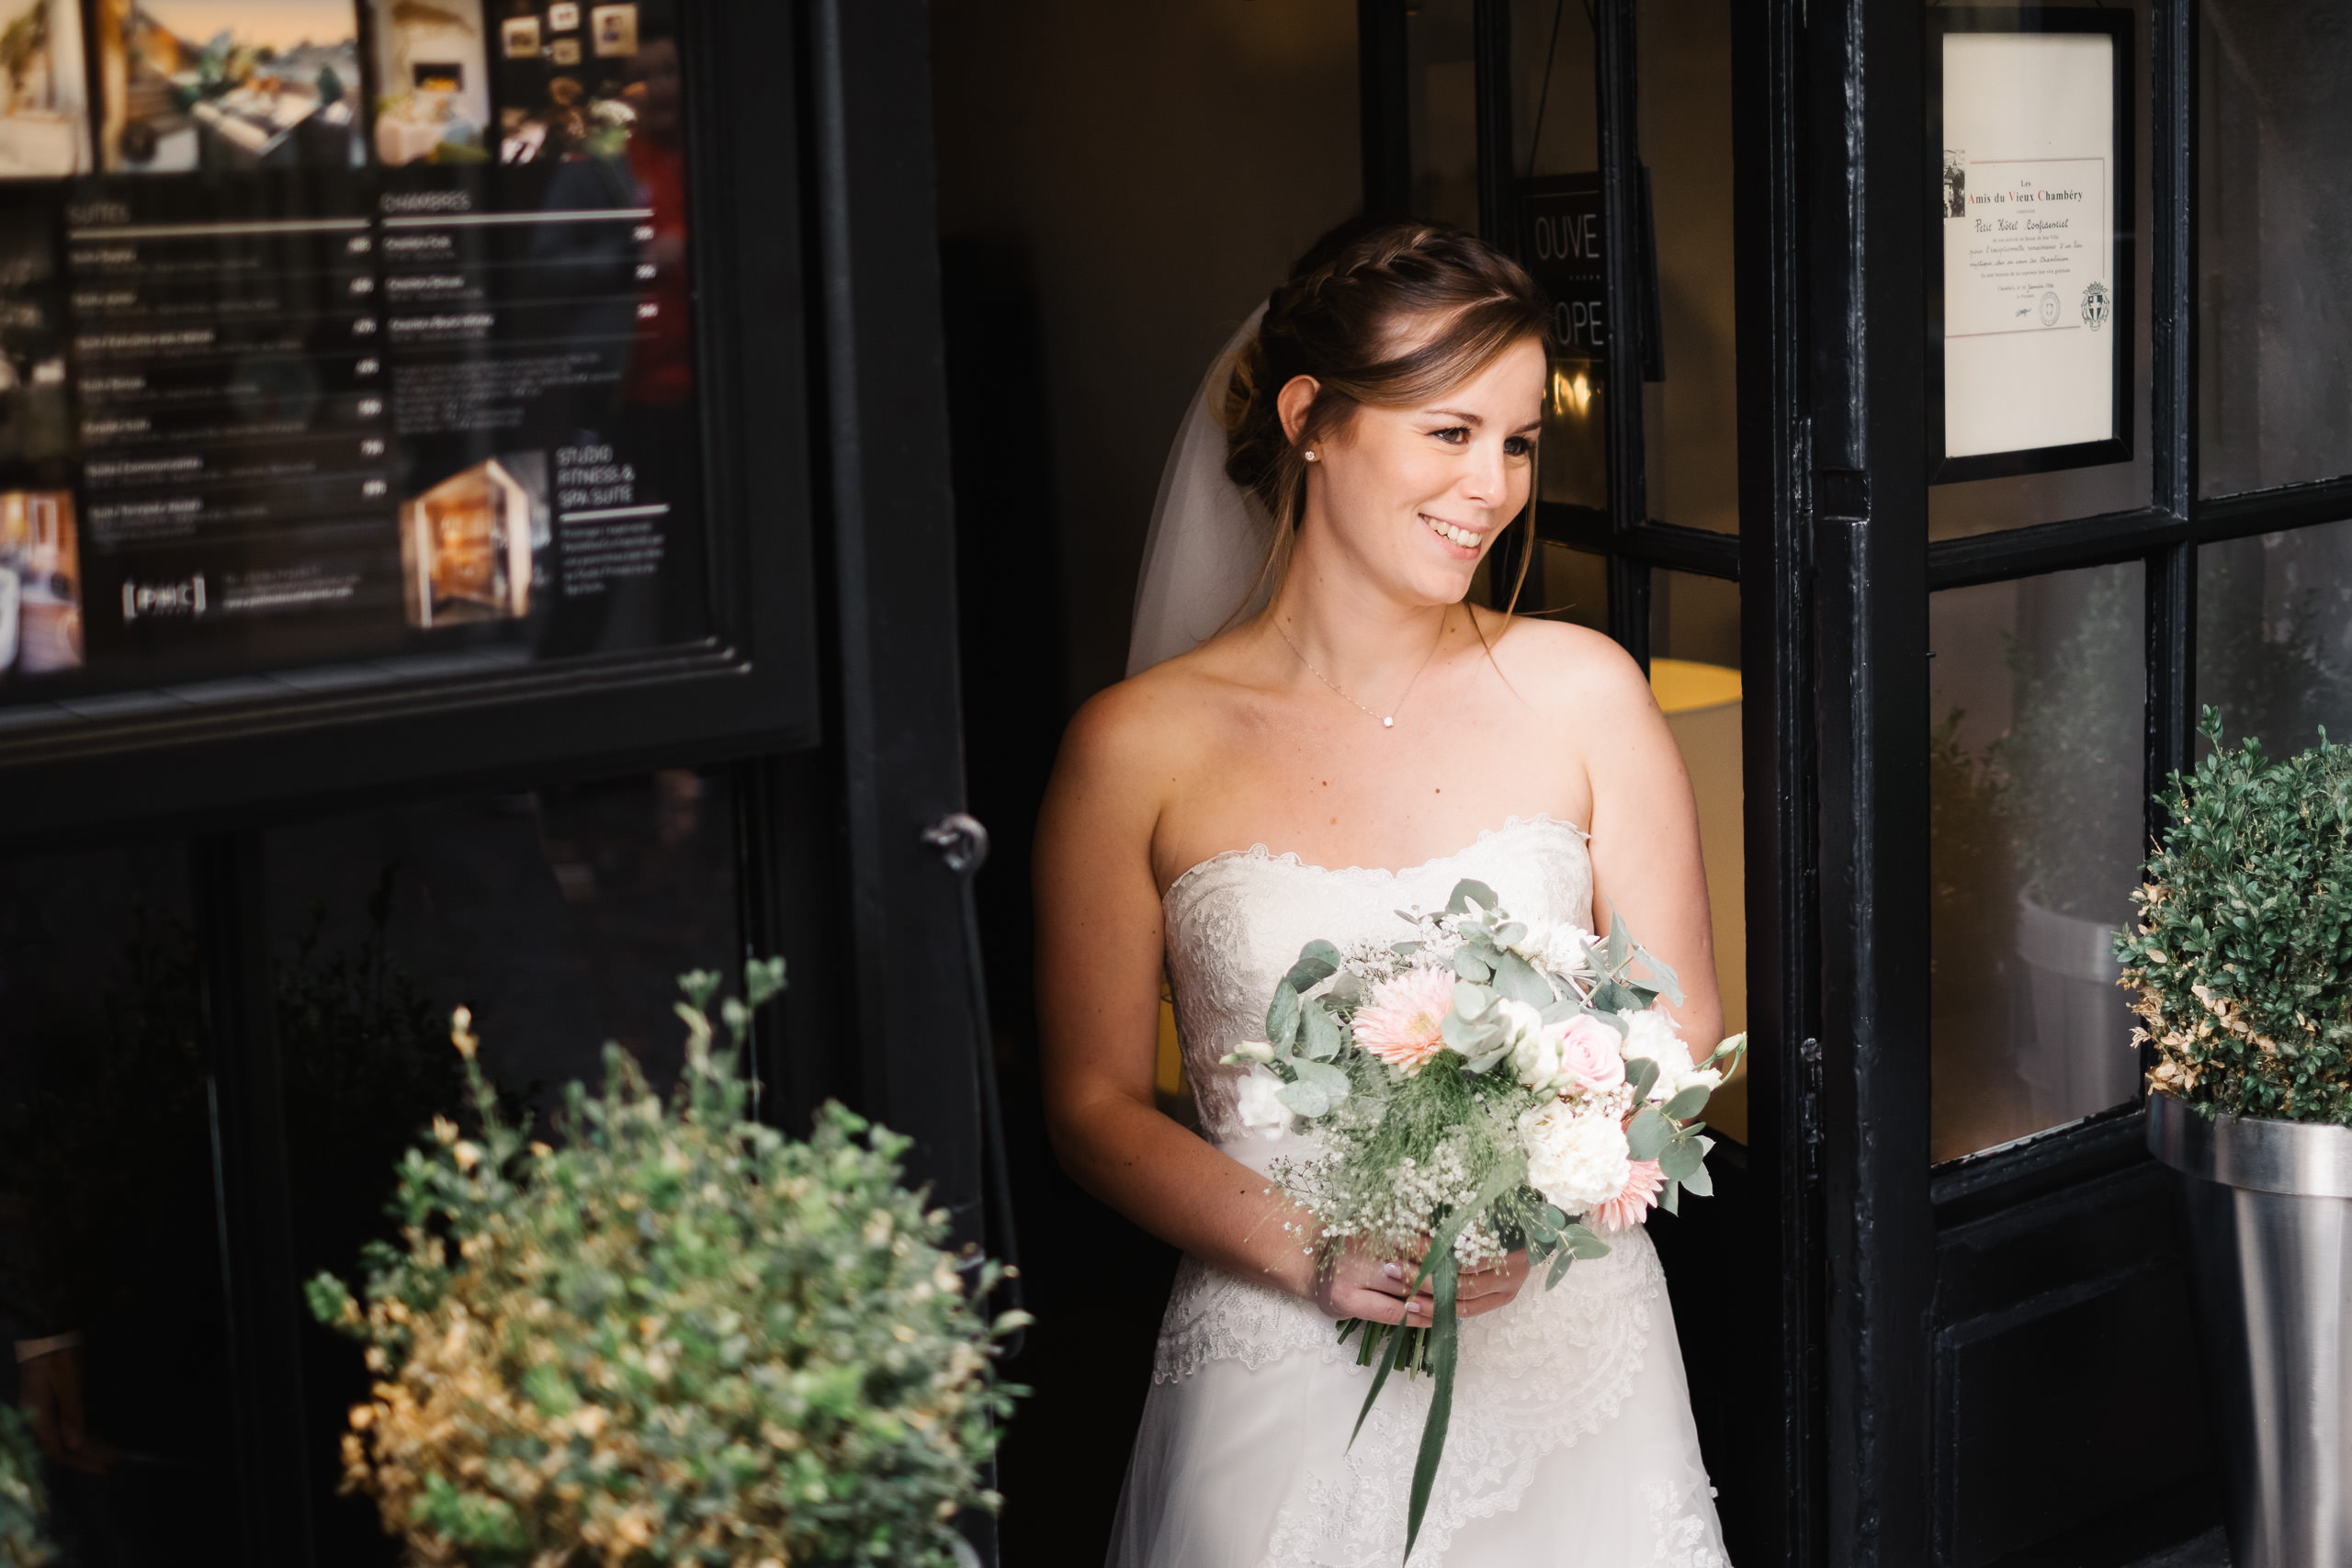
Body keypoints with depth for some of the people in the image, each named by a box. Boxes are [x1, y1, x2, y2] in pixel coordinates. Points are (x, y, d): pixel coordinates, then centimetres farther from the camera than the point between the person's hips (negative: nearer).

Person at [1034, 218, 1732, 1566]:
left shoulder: (1579, 692, -1)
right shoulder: (1141, 747, -5)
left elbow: (1683, 1032, 3)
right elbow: (1095, 1104, -1)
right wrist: (1312, 1252, -15)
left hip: (1569, 1346, 2)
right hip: (1286, 1379, -1)